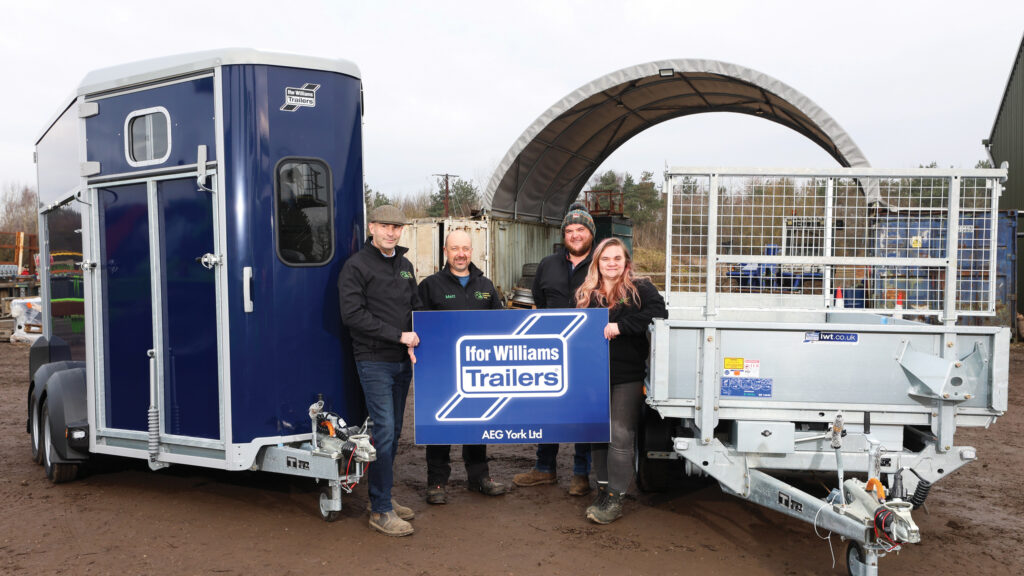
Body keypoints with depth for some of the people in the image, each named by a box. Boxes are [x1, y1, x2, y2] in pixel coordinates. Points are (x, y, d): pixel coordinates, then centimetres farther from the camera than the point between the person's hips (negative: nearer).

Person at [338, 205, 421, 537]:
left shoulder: (405, 265, 15)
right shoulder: (357, 266, -7)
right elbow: (352, 314, -15)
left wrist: (414, 342, 0)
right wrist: (399, 335, -16)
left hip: (402, 362, 7)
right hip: (374, 361, -7)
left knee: (393, 431, 12)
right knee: (384, 431, -9)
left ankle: (381, 497, 24)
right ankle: (381, 511, -1)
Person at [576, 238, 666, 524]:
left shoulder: (641, 289, 0)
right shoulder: (585, 294, 12)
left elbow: (659, 312, -16)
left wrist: (620, 326, -20)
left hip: (628, 377, -4)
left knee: (620, 435, -5)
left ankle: (615, 499, 3)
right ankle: (603, 488, 25)